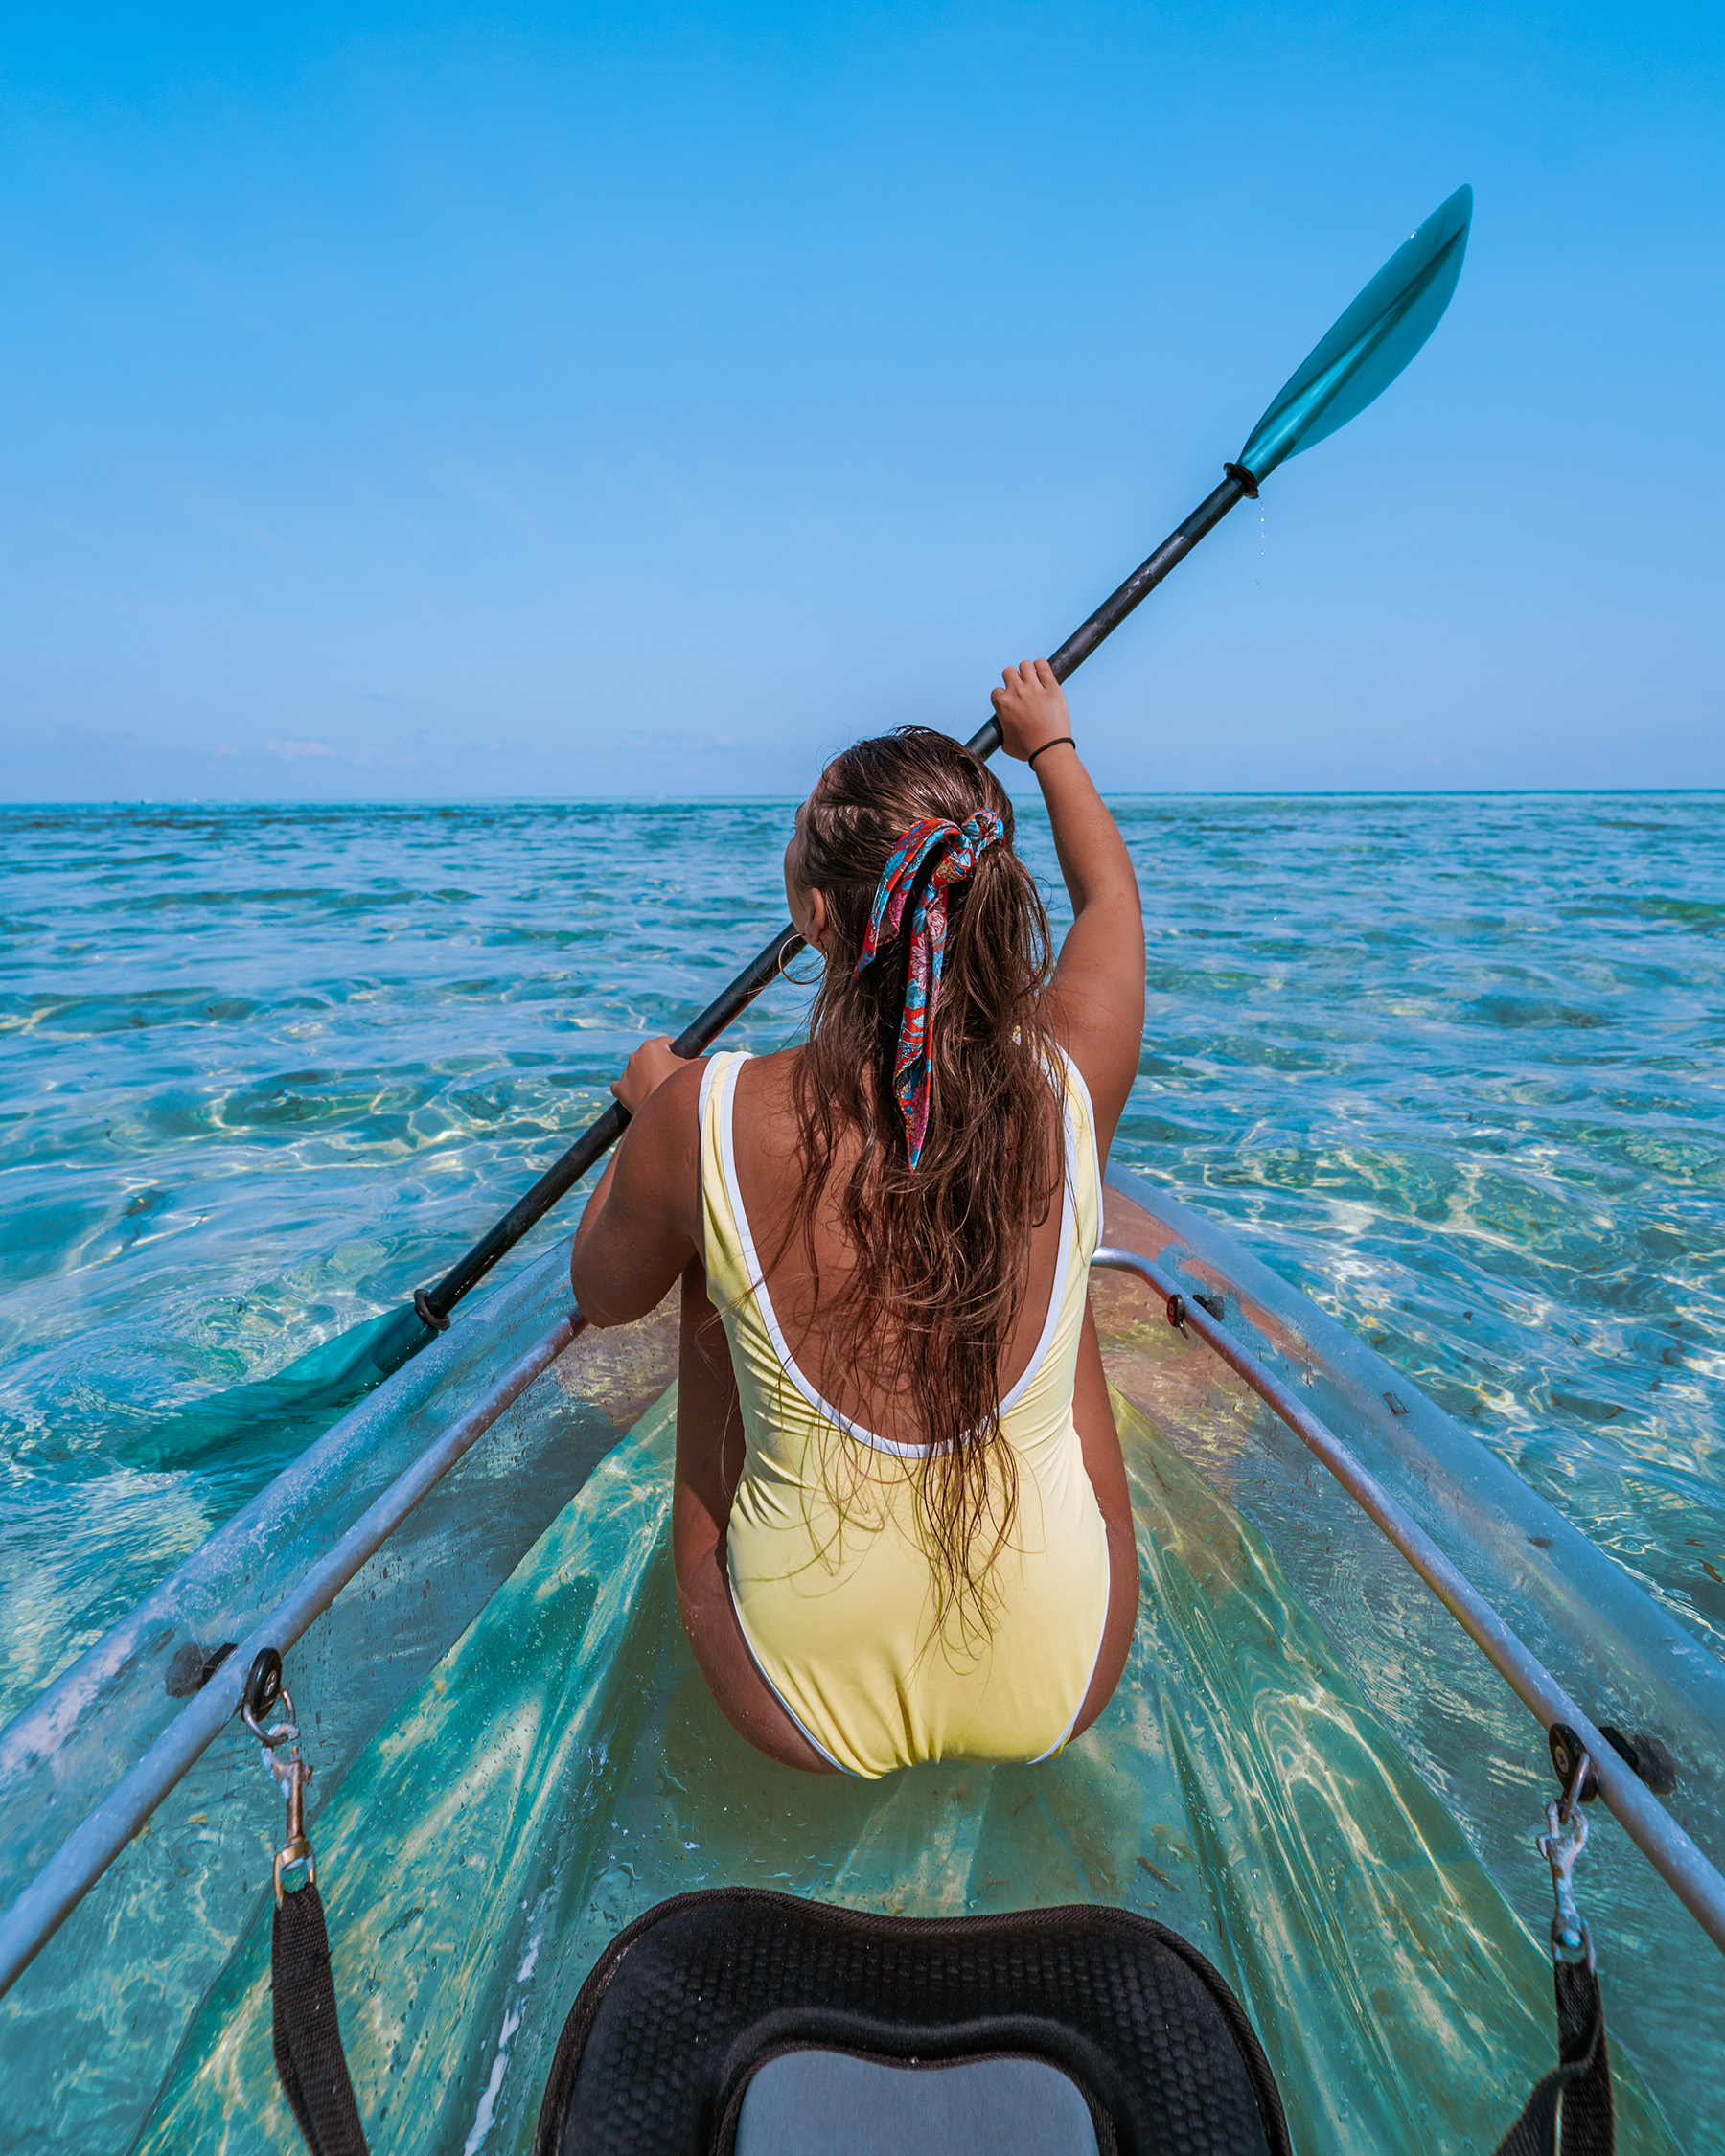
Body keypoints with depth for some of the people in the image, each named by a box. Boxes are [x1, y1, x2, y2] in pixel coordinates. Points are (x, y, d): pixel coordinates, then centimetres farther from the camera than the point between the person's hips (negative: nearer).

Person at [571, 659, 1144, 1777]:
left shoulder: (706, 1120, -26)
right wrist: (1052, 744, 22)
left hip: (800, 1711, -1)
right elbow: (1112, 894, 4)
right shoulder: (1068, 1088, -20)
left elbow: (604, 1294, -2)